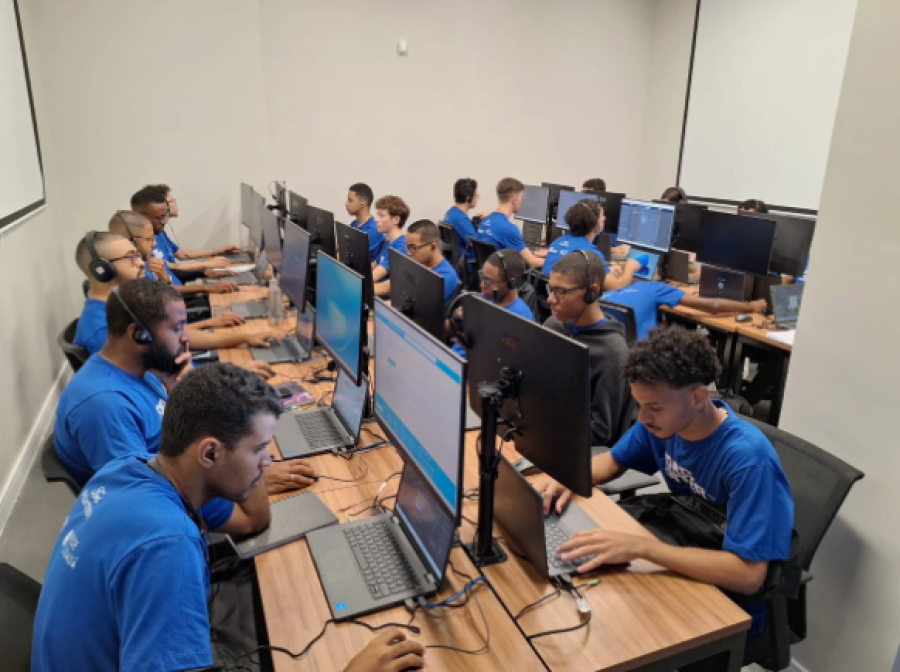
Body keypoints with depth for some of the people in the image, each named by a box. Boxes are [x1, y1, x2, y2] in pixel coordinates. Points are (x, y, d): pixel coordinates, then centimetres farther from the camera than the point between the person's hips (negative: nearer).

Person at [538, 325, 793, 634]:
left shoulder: (747, 458, -30)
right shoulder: (665, 419, -11)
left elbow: (748, 575, -34)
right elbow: (613, 461, 6)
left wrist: (639, 547, -39)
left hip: (734, 600, -6)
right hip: (682, 558, 6)